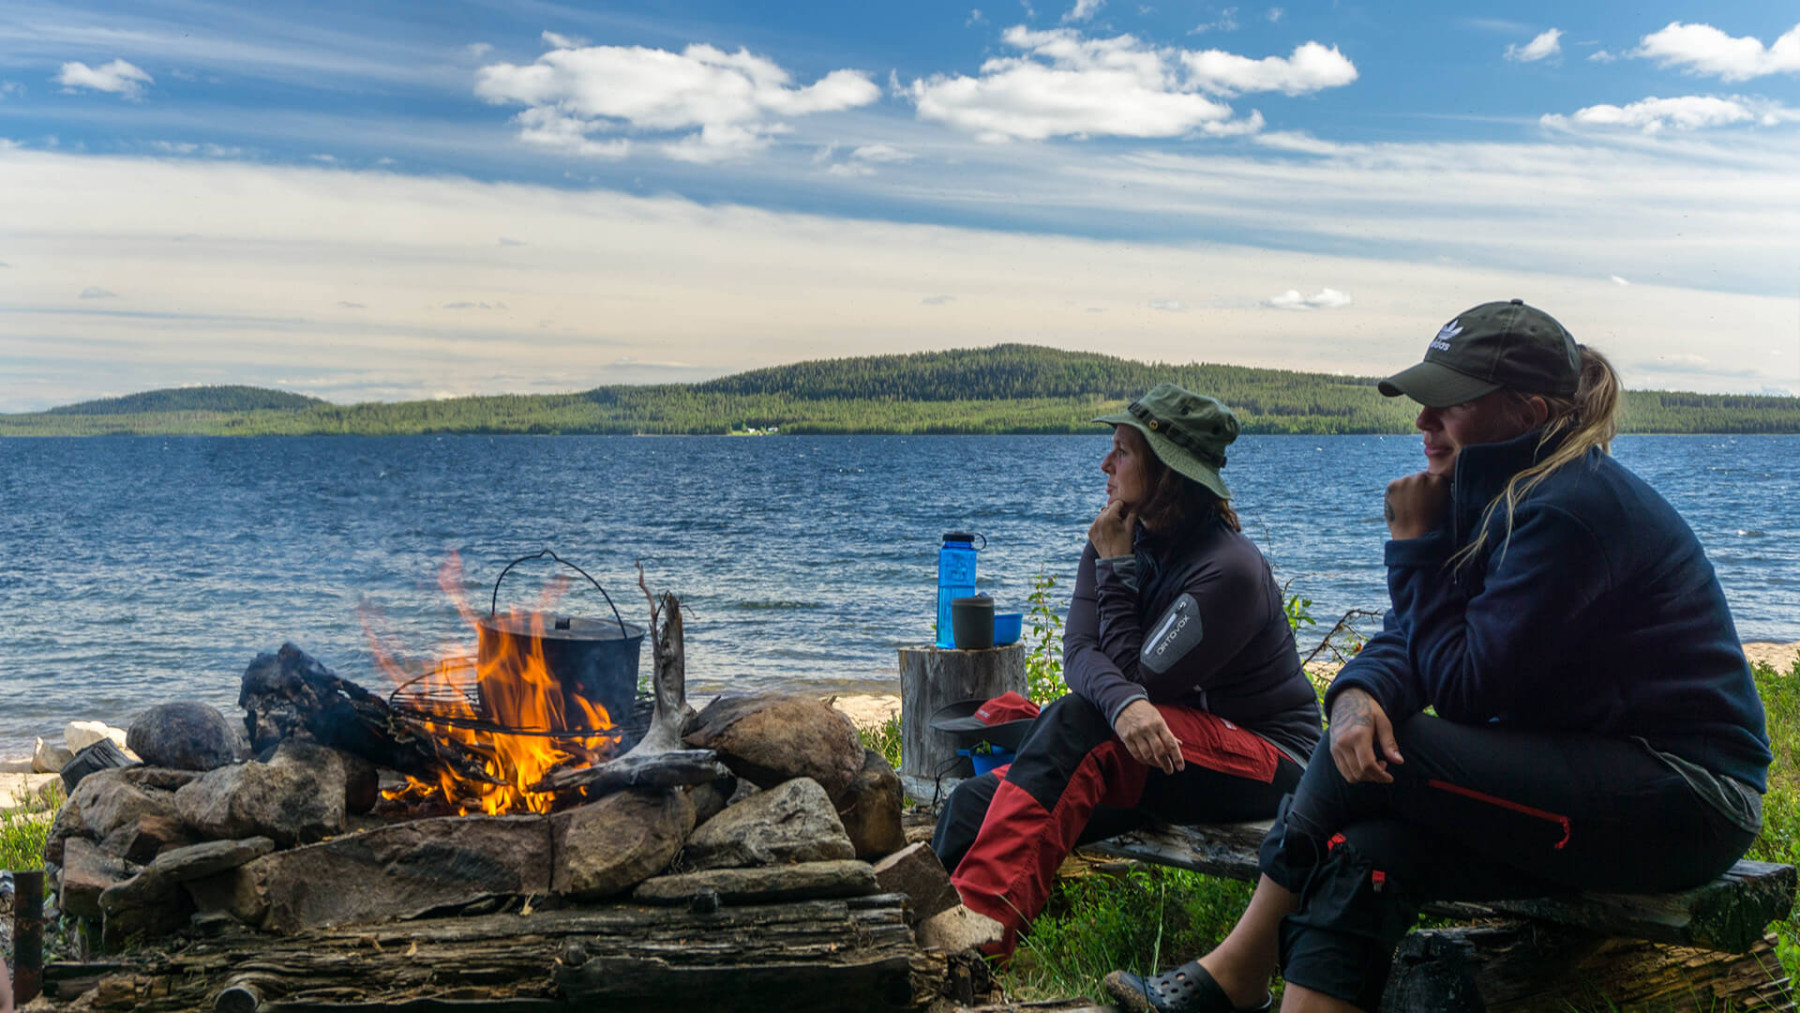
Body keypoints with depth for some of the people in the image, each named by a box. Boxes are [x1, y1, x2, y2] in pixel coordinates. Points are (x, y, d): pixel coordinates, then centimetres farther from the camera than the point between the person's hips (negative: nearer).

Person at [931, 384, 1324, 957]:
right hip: (1163, 752, 8)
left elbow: (1139, 674, -19)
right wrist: (1124, 702, -33)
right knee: (977, 801, -14)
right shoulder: (1120, 537, 2)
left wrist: (1117, 569, -16)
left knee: (1080, 724, -33)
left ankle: (979, 920, -40)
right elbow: (1078, 653, -10)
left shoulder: (1228, 570, -20)